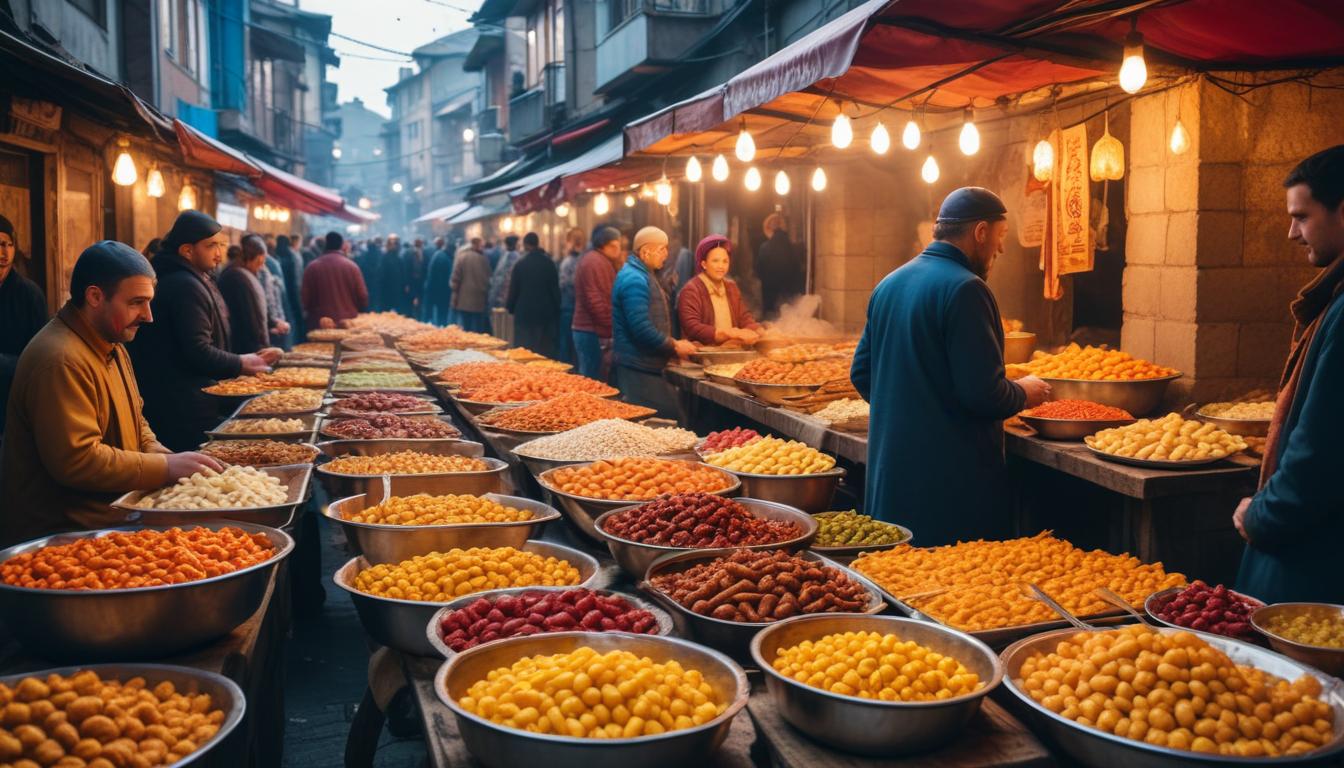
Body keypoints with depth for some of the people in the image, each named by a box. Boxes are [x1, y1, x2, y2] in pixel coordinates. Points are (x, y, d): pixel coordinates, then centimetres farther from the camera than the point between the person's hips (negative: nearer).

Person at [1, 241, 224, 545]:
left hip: (113, 518, 10)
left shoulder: (112, 345, 14)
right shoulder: (61, 361, -21)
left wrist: (164, 456, 2)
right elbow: (77, 460, -26)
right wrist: (165, 467, -19)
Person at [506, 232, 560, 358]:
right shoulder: (549, 263, -1)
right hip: (546, 313, 2)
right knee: (546, 348, 7)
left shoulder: (520, 264, -8)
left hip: (524, 313, -2)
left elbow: (513, 290, -2)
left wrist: (510, 306, 14)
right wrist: (556, 309, 12)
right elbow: (556, 289, 3)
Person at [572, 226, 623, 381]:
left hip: (585, 330, 11)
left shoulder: (590, 259, 19)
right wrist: (611, 327, -18)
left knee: (588, 380, 15)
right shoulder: (596, 262, -15)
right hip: (596, 334, -11)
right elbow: (596, 301, -22)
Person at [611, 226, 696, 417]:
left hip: (647, 366, 10)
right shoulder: (634, 280, -18)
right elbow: (642, 329, -25)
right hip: (639, 370, -10)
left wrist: (674, 344, 11)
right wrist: (674, 346, -14)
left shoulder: (643, 275, 17)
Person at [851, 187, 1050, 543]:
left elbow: (862, 374, 15)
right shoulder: (964, 289, -16)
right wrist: (1024, 393, 0)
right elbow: (984, 394, -21)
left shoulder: (889, 284, 10)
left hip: (889, 471, 8)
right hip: (954, 480, -8)